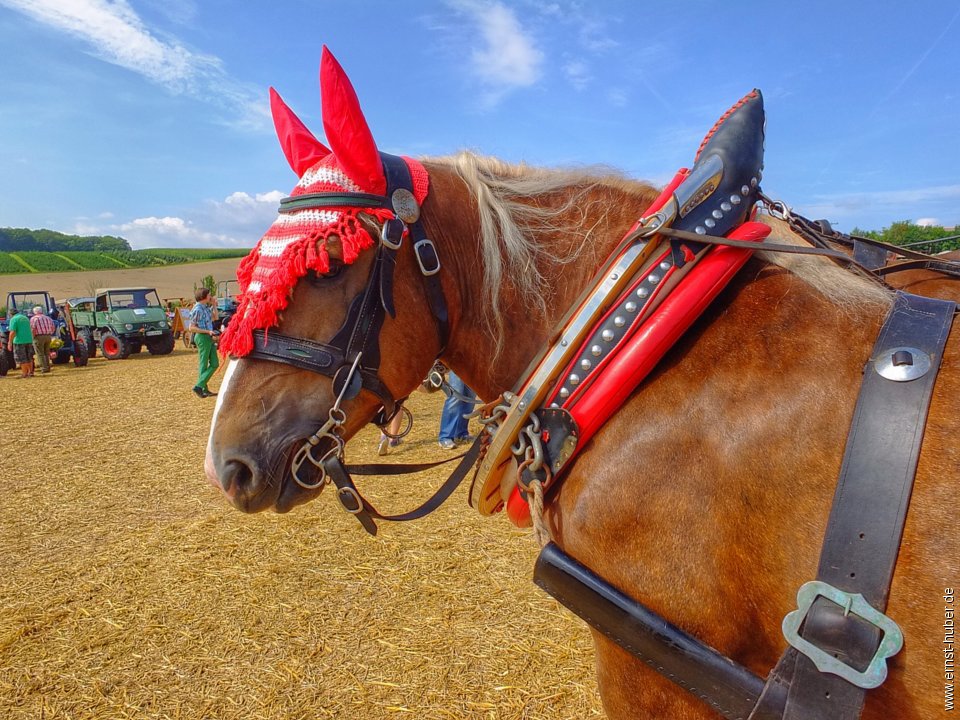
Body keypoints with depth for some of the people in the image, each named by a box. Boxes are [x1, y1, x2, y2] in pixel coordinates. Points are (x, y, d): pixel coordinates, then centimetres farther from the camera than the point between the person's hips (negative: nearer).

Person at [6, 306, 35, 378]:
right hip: (29, 340, 7)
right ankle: (30, 372, 18)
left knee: (22, 358, 0)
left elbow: (12, 332, -16)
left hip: (19, 341, -7)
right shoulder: (25, 318, 14)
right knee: (29, 357, 14)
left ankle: (24, 373, 2)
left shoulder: (13, 319, -8)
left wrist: (10, 343, -13)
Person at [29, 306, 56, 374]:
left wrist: (33, 336, -3)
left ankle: (44, 369, -6)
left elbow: (32, 328, -14)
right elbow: (53, 327, 12)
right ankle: (48, 367, 17)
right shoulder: (47, 318, 14)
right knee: (46, 353, 16)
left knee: (40, 354, -2)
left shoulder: (33, 318, -2)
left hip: (39, 337, -5)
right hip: (48, 337, 5)